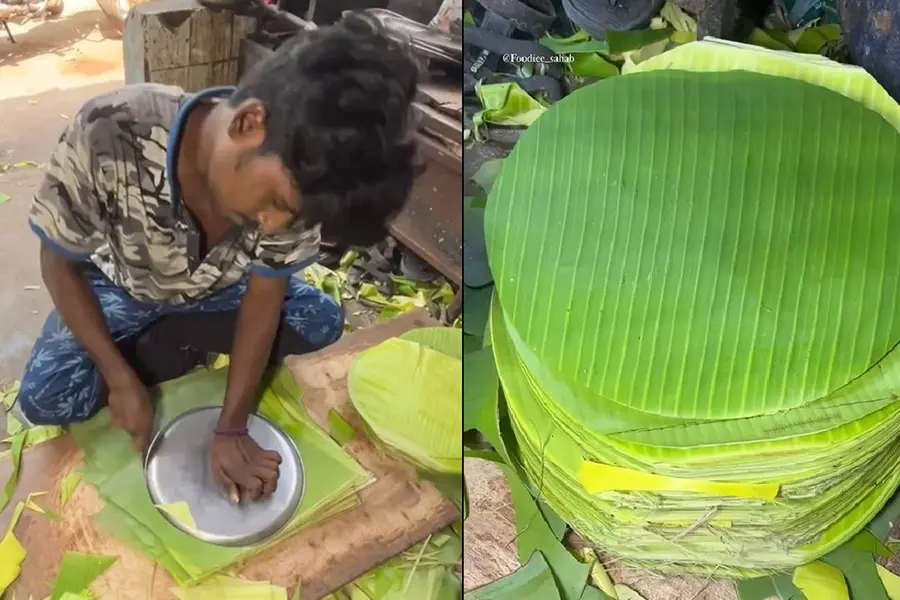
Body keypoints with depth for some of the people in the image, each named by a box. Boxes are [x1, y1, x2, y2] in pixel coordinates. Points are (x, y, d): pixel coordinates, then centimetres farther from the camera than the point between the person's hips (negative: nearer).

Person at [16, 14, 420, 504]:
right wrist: (122, 381, -26)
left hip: (215, 289, 2)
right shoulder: (108, 134, -41)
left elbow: (264, 297, -21)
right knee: (44, 399, -20)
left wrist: (232, 428, -23)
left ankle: (166, 345, -3)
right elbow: (59, 264, -23)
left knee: (321, 321, -17)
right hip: (124, 288, -1)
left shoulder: (294, 176, -32)